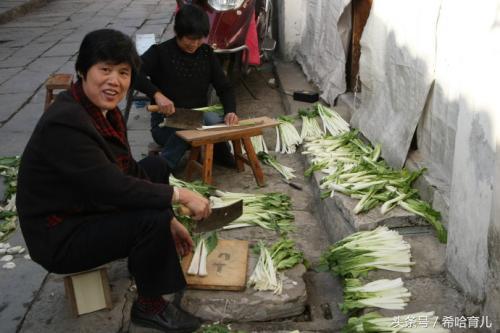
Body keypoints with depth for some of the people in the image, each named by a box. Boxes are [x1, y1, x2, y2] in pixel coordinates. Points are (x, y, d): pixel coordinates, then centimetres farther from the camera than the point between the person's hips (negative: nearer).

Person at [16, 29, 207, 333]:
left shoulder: (103, 109, -1)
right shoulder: (65, 122, -30)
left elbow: (128, 171, 5)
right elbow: (113, 187, -33)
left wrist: (170, 221, 2)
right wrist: (180, 195, -26)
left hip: (87, 207, 10)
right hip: (60, 237, -10)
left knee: (156, 167, 16)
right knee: (153, 218, -26)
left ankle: (142, 258, 25)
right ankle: (149, 305, -2)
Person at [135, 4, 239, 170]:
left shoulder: (207, 53, 6)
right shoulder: (161, 52, -7)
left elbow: (224, 87, 5)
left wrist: (230, 111, -15)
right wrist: (157, 94, -36)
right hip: (166, 122, -3)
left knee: (214, 120, -33)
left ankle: (219, 155, -8)